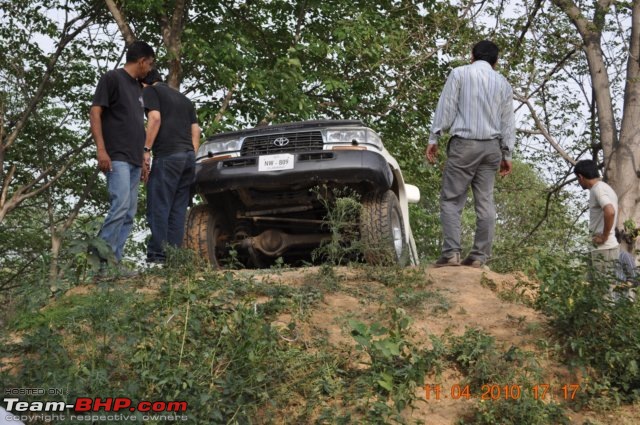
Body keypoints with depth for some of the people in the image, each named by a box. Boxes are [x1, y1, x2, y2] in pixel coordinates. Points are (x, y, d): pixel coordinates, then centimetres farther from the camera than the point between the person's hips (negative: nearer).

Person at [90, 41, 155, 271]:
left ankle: (114, 261, 5)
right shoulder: (112, 78, -1)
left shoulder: (138, 87, 22)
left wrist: (144, 154, 19)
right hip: (116, 157, -9)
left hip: (135, 159, 9)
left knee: (129, 213, 4)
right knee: (120, 205, -20)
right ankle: (102, 260, -16)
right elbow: (95, 113, -7)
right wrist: (101, 149, -17)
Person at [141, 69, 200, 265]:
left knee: (159, 208, -7)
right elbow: (195, 130, 21)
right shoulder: (183, 98, 26)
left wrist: (146, 149, -10)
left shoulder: (150, 91, 6)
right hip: (189, 156, 7)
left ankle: (157, 256, -11)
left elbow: (155, 118, -10)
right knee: (178, 210, 6)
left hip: (167, 155, -7)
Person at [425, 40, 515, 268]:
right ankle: (479, 256, 2)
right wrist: (507, 154, 17)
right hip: (492, 146, 4)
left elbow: (446, 107, -3)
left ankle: (451, 252, -14)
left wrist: (433, 138, -2)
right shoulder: (503, 83, 15)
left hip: (464, 143, -4)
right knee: (485, 202, 4)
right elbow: (508, 121, 14)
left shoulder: (459, 73, 3)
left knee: (451, 199, -3)